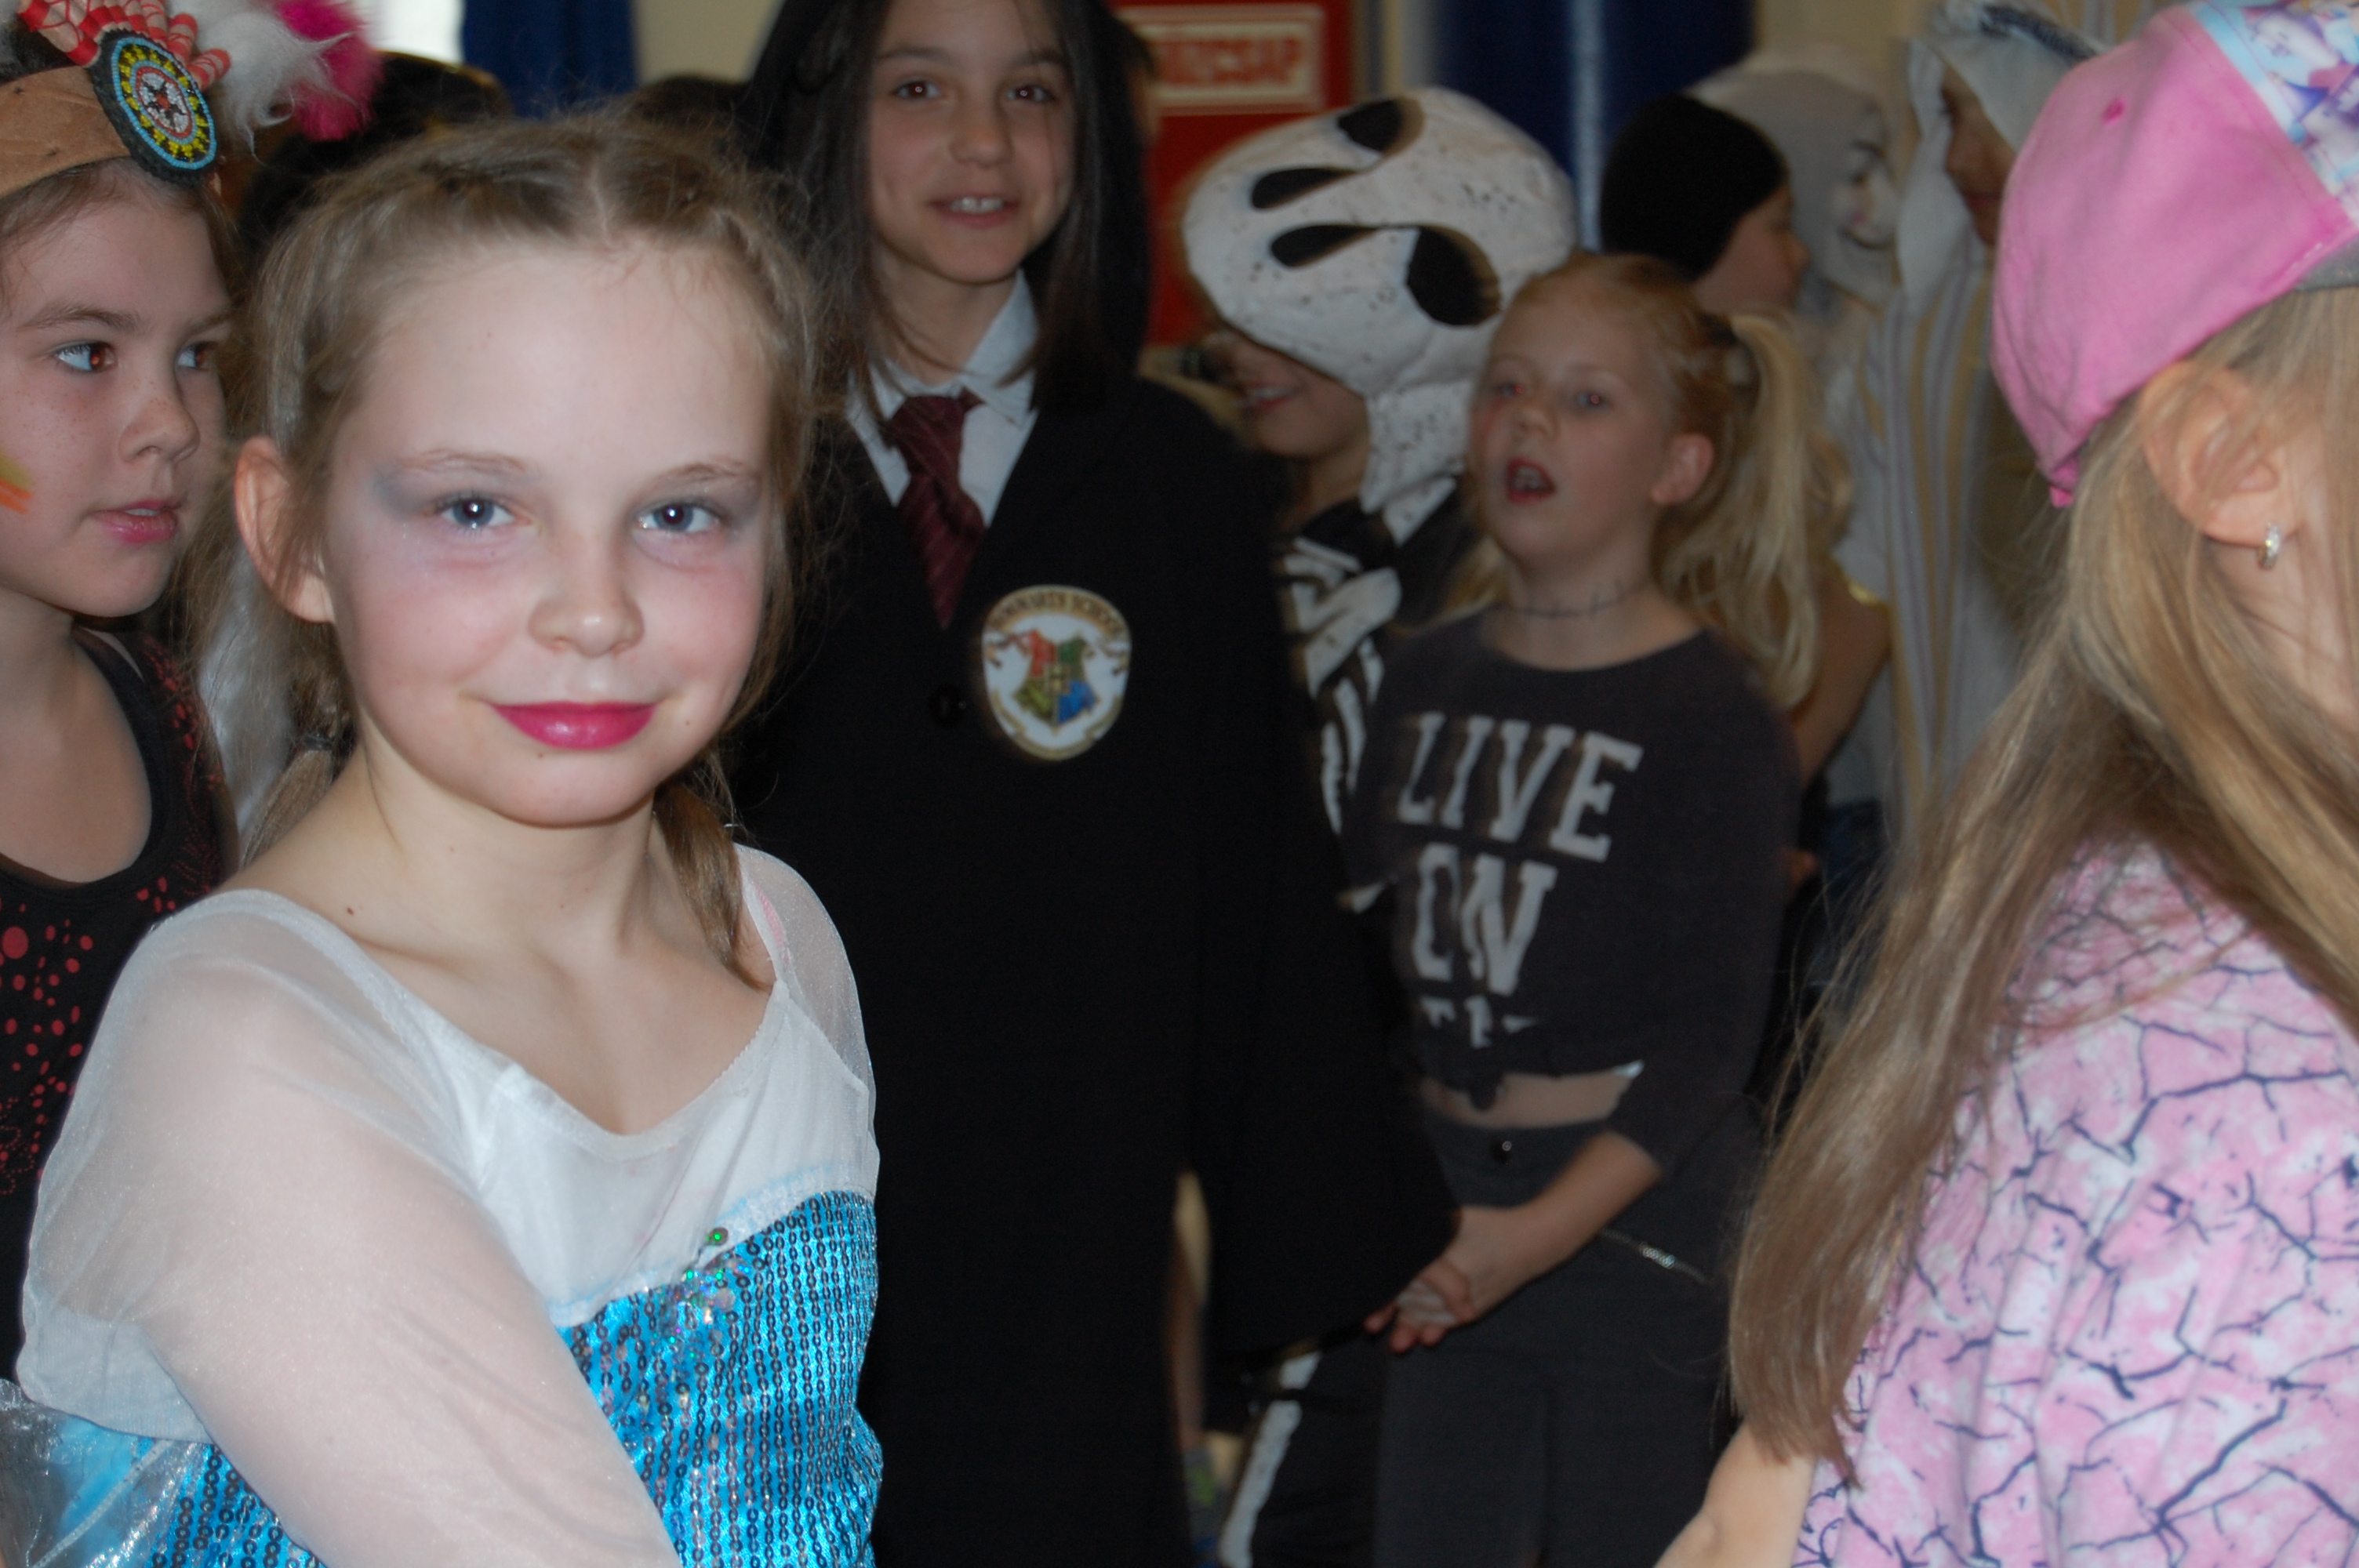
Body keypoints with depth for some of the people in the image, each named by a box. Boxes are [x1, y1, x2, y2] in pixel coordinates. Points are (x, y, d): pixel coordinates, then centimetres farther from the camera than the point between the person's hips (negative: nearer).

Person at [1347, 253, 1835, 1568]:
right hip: (1443, 1190, 5)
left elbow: (1709, 1041, -14)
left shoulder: (1716, 713, -10)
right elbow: (1365, 941, 13)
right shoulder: (1428, 680, 7)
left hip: (1642, 1201, -5)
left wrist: (1543, 1231, -23)